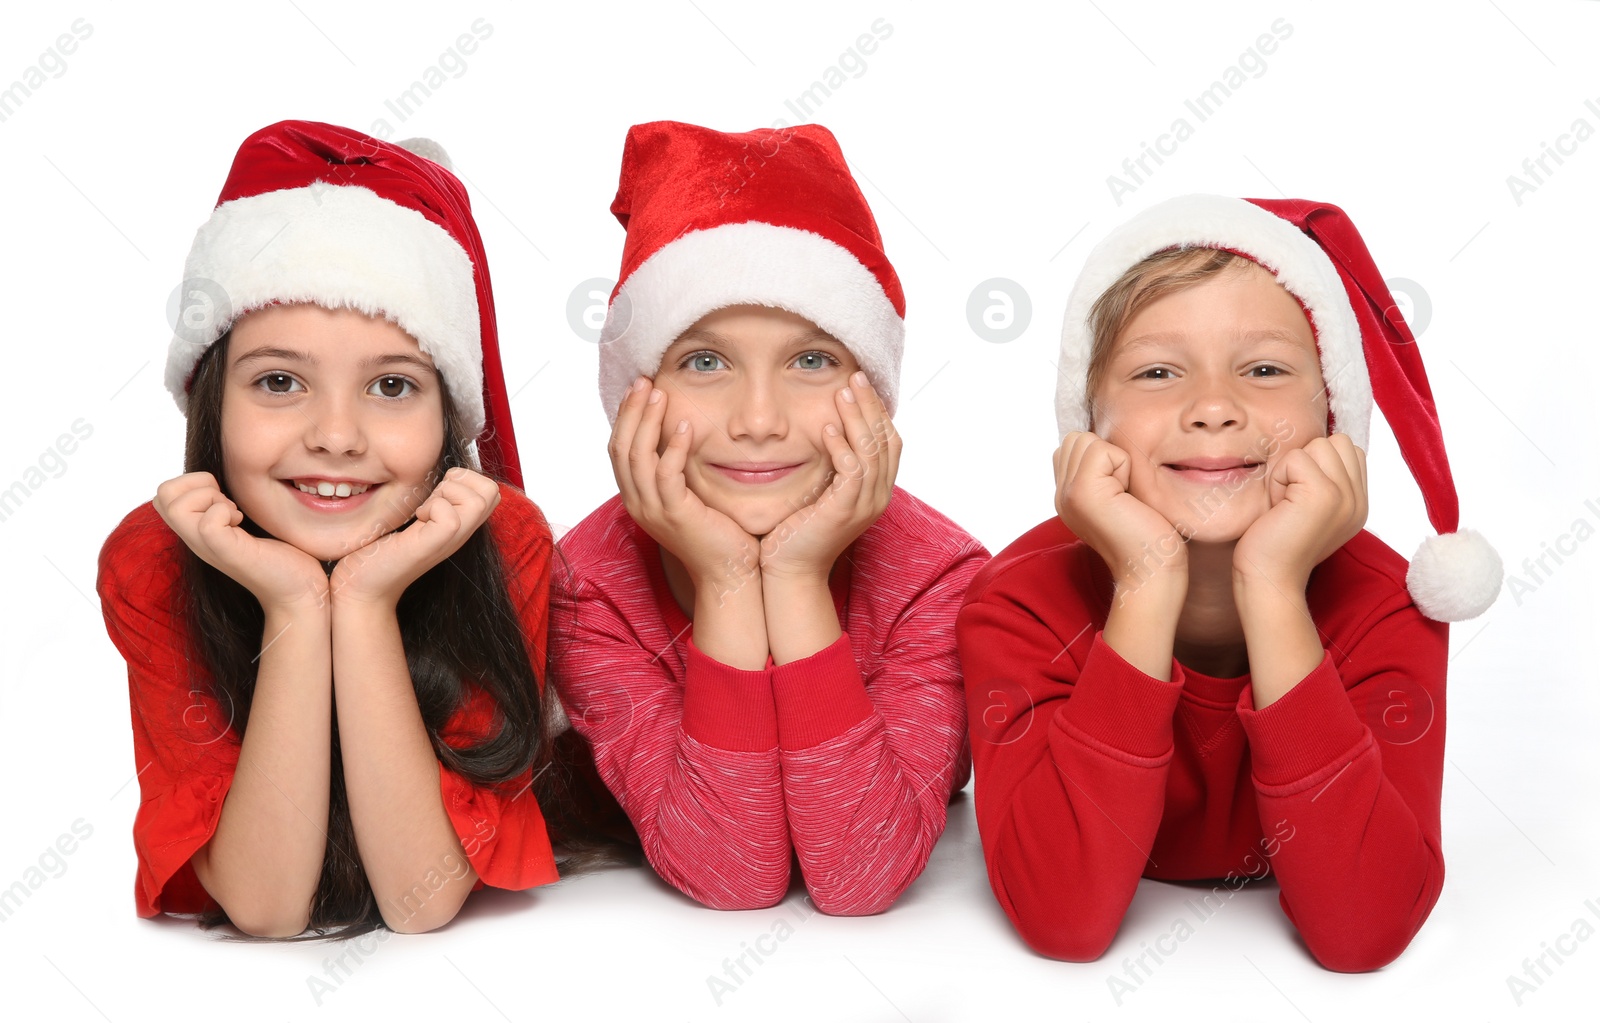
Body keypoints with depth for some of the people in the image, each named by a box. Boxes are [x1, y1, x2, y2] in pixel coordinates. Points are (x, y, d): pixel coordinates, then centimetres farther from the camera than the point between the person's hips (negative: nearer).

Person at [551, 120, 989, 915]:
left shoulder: (939, 575, -21)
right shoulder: (589, 584, -21)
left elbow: (861, 882, -29)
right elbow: (729, 878, -26)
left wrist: (798, 579, -34)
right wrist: (725, 583, -34)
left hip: (896, 949, 1)